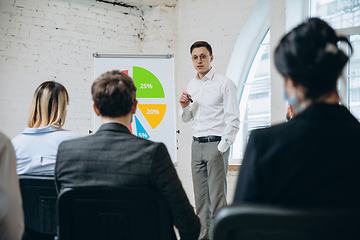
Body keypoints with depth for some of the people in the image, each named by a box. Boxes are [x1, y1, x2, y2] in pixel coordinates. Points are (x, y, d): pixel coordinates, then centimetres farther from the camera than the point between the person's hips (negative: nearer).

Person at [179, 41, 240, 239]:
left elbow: (233, 119, -9)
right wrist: (184, 106, -2)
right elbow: (186, 119, 20)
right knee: (200, 194, 9)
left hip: (216, 143, -6)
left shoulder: (225, 84, -6)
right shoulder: (192, 84, 14)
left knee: (217, 195, -7)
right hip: (197, 144, 6)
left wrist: (222, 147, -14)